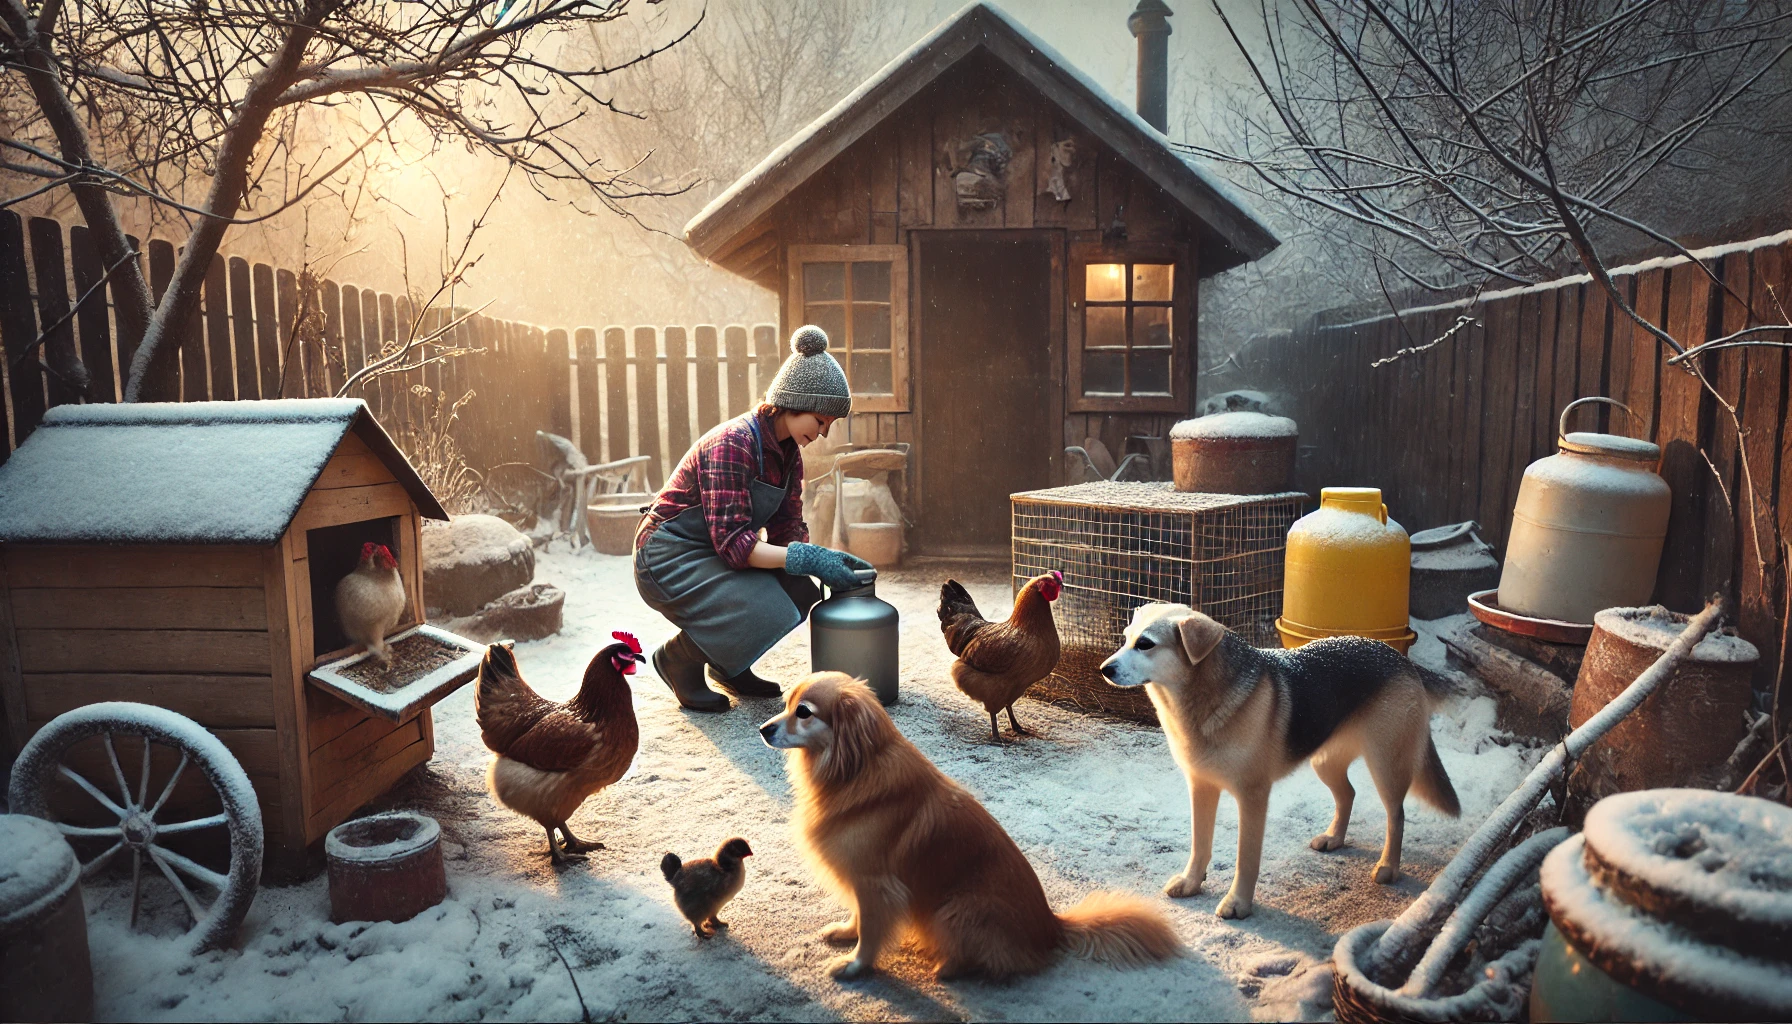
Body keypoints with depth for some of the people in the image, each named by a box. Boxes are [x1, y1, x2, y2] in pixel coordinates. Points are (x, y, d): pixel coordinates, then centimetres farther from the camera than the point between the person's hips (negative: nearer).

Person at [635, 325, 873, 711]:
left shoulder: (788, 452, 1)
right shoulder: (733, 444, -26)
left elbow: (787, 530, 2)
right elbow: (732, 543, -31)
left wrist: (827, 560, -14)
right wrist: (810, 557, -35)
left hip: (713, 555, 9)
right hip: (668, 558, -9)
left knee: (800, 592, -8)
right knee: (766, 612, -26)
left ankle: (726, 664, 14)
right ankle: (678, 659, 0)